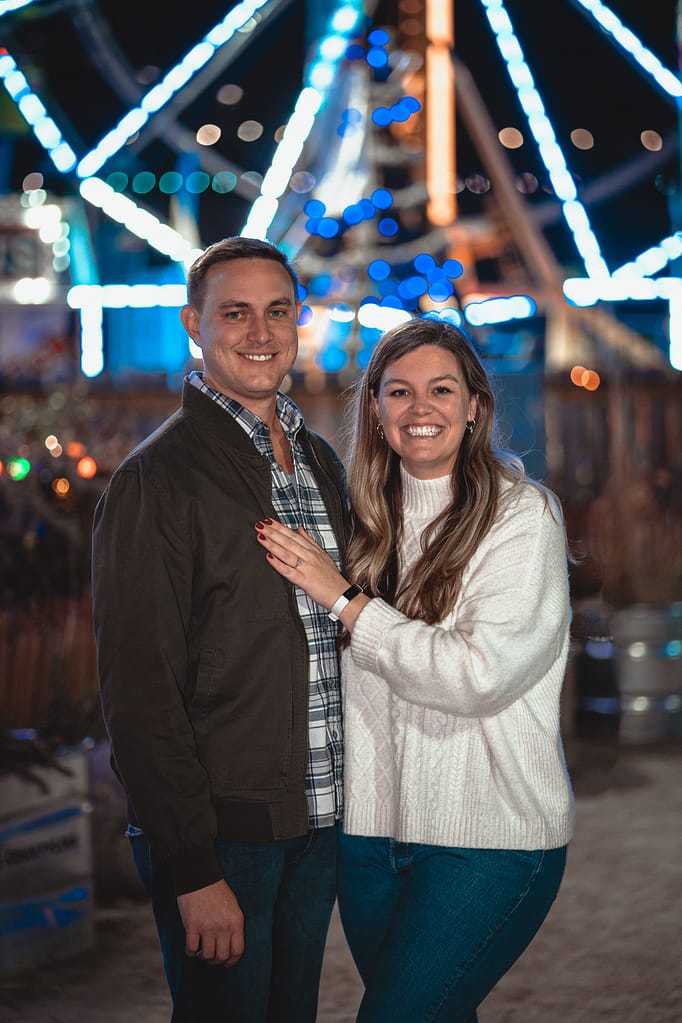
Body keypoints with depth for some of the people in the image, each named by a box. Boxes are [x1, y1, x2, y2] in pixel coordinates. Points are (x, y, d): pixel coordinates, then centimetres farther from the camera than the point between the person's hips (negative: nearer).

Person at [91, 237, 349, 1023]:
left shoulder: (321, 463, 11)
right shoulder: (157, 479, -11)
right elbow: (139, 692, -15)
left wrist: (351, 810, 12)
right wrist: (193, 868, -18)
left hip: (319, 824, 7)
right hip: (218, 837, -6)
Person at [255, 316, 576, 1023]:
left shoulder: (522, 514, -8)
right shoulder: (371, 521, 8)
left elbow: (481, 673, -19)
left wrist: (344, 598, -15)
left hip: (490, 835, -6)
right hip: (372, 827, 6)